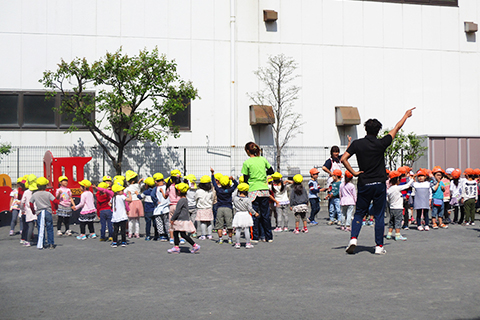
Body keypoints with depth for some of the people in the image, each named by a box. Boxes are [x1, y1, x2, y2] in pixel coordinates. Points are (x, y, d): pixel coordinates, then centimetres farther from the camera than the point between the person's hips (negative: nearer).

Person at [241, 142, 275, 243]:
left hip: (253, 190, -4)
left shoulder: (247, 163, -7)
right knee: (266, 214, 9)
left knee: (255, 214, 3)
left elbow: (245, 179, -3)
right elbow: (271, 171, 14)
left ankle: (255, 237, 4)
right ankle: (269, 237, 12)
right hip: (264, 189, 4)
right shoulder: (263, 159, 5)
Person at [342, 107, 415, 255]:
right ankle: (379, 246, 7)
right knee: (379, 216, 6)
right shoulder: (381, 143, -6)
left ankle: (353, 238, -7)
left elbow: (343, 159, -10)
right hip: (379, 184, -1)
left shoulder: (357, 144, -3)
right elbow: (397, 127, 6)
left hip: (364, 185, 1)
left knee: (359, 213, 11)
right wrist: (406, 115, 20)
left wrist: (353, 172, -2)